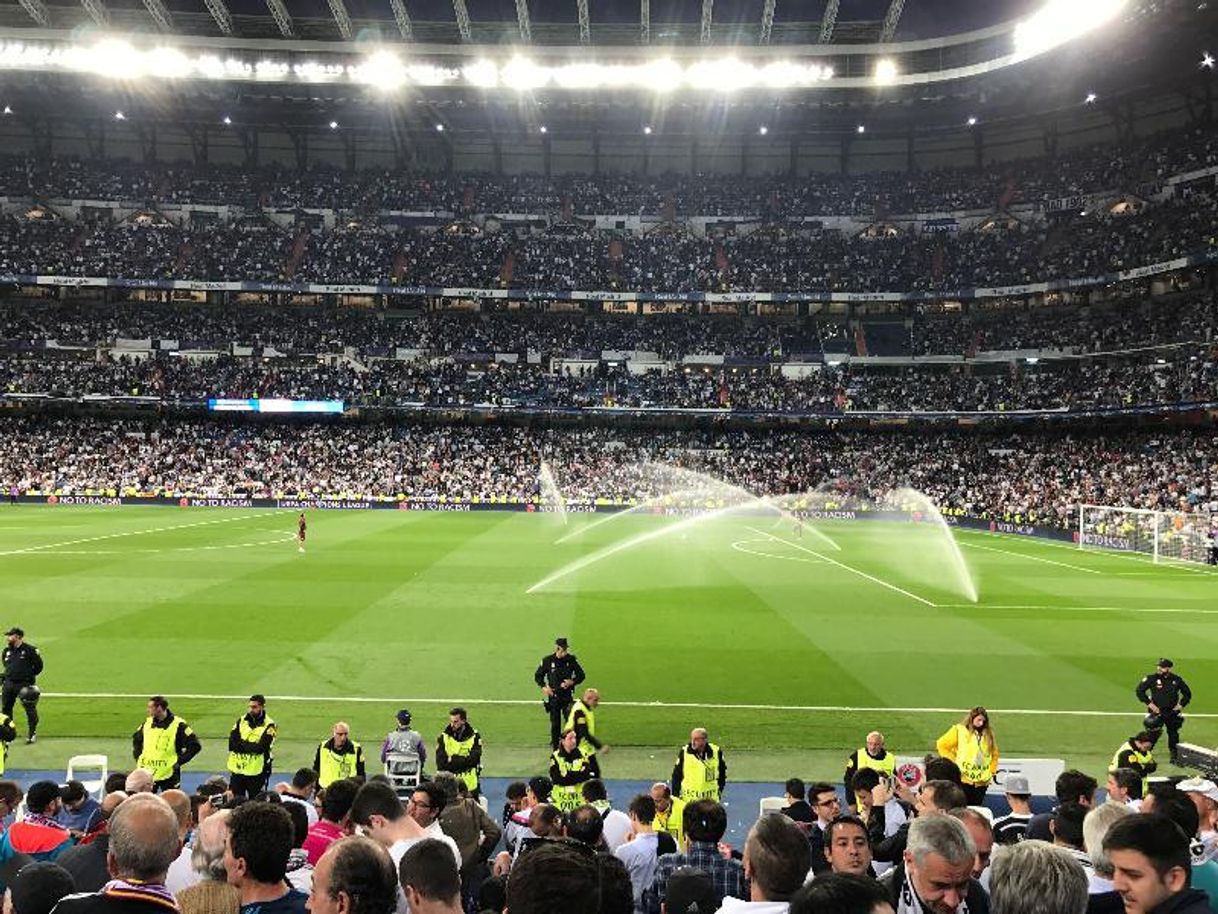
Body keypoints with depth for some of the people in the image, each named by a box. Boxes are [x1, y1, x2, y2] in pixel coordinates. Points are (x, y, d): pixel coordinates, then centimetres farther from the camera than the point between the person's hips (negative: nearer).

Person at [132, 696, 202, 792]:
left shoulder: (178, 725, -11)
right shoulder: (147, 723, 6)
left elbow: (195, 746, -10)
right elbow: (136, 739, 25)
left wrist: (179, 761, -12)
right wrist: (138, 757, 12)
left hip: (168, 774, -5)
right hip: (147, 773, 5)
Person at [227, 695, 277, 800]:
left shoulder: (268, 725, -8)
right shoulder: (241, 720, 6)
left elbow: (261, 747, -18)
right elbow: (232, 743, -3)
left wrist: (241, 745, -13)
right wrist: (251, 746, -17)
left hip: (256, 772, -4)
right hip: (237, 769, 4)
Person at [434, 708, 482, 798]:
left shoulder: (474, 737, -3)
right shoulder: (444, 737, 0)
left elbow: (473, 760, -11)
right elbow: (440, 762, -8)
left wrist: (452, 759, -11)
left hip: (469, 785, 0)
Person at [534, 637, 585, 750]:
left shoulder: (571, 660, -4)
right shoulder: (547, 660, -5)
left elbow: (581, 675, 6)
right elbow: (538, 676, 7)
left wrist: (572, 682, -12)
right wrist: (544, 687, -8)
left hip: (567, 695, 0)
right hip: (553, 696, 0)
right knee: (555, 723, 5)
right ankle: (555, 747, 17)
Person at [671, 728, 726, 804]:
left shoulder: (716, 752, -5)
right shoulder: (684, 752, -8)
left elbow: (722, 772, 13)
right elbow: (676, 775, 0)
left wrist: (719, 789, 10)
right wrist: (676, 795, -2)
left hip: (711, 799, 1)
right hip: (688, 799, -1)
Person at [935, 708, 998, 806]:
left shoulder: (988, 734, 9)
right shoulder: (959, 730, -3)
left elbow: (994, 754, 21)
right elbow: (941, 745, -2)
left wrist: (992, 771, 13)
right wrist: (953, 762, -3)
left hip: (982, 781, 4)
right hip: (963, 779, -4)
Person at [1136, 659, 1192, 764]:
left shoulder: (1177, 680, 0)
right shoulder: (1152, 678, -9)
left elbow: (1187, 693, 14)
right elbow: (1139, 690, -6)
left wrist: (1181, 705, 3)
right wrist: (1149, 704, -10)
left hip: (1172, 712, 3)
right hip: (1156, 711, -3)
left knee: (1173, 734, 12)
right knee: (1153, 734, -10)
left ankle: (1174, 756, 27)